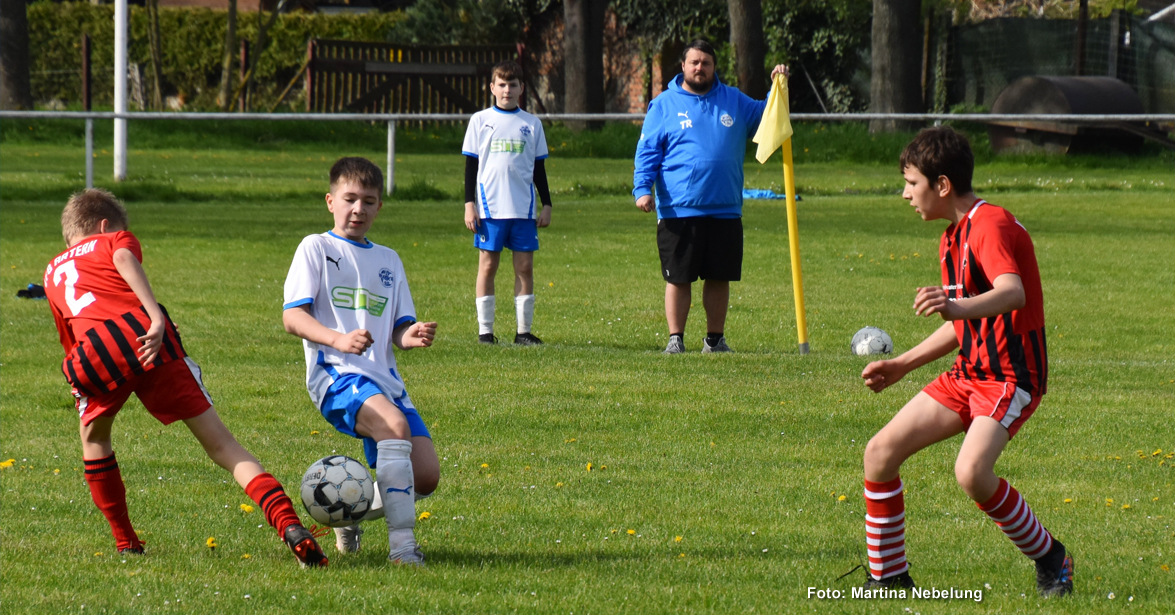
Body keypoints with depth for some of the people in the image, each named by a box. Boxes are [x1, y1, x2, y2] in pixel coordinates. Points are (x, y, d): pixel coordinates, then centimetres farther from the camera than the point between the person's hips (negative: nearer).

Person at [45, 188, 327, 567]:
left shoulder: (53, 272, 34)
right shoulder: (114, 239, 25)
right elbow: (123, 259, -1)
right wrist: (156, 317, -12)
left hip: (94, 355, 2)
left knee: (94, 438, 33)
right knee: (219, 443, 2)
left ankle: (125, 542, 29)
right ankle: (290, 526, -13)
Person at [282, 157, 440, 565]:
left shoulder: (388, 260, 22)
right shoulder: (316, 248, 6)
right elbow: (292, 316, -4)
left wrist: (412, 336, -6)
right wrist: (338, 339, -22)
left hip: (383, 378, 6)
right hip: (335, 374, -6)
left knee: (426, 476, -8)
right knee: (395, 425, -35)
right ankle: (401, 542, -33)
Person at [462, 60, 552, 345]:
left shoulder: (531, 124, 10)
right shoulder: (480, 121, 6)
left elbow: (539, 168, 14)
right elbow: (471, 164, 6)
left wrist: (546, 205, 9)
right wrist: (469, 204, -1)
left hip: (523, 209, 2)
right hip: (489, 207, -2)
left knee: (525, 266, 0)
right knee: (488, 265, 0)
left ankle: (524, 330, 5)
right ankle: (485, 330, 4)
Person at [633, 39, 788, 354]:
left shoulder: (733, 101, 13)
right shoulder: (664, 104, 4)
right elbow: (647, 152, 2)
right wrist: (642, 189, -11)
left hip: (725, 211, 3)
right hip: (678, 212, -3)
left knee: (720, 278, 8)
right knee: (678, 278, -1)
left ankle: (715, 338, 19)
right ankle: (675, 338, 7)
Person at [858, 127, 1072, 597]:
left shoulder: (991, 226, -17)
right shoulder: (953, 238, 15)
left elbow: (1013, 293, -37)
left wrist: (958, 306, -56)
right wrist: (903, 365, 24)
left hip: (1011, 376, -10)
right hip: (969, 372, 10)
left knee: (971, 472, -29)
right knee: (880, 452, -1)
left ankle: (1049, 558, -7)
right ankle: (888, 575, 10)